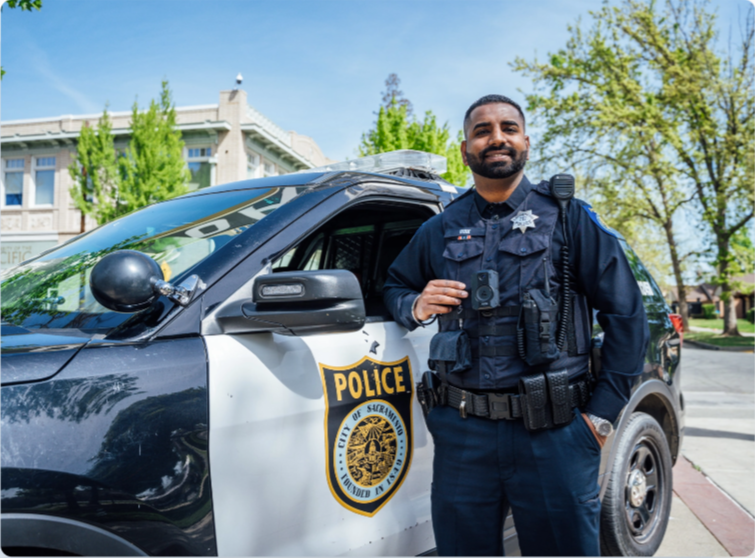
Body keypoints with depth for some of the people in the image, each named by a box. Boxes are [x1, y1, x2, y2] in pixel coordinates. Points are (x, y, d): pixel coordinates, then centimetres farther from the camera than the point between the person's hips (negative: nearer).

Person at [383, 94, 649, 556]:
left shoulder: (568, 218, 3)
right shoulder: (440, 230, 10)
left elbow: (626, 313, 1)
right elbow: (394, 286, 22)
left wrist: (603, 413, -4)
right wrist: (417, 307, -3)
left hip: (553, 432, -2)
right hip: (462, 432, 2)